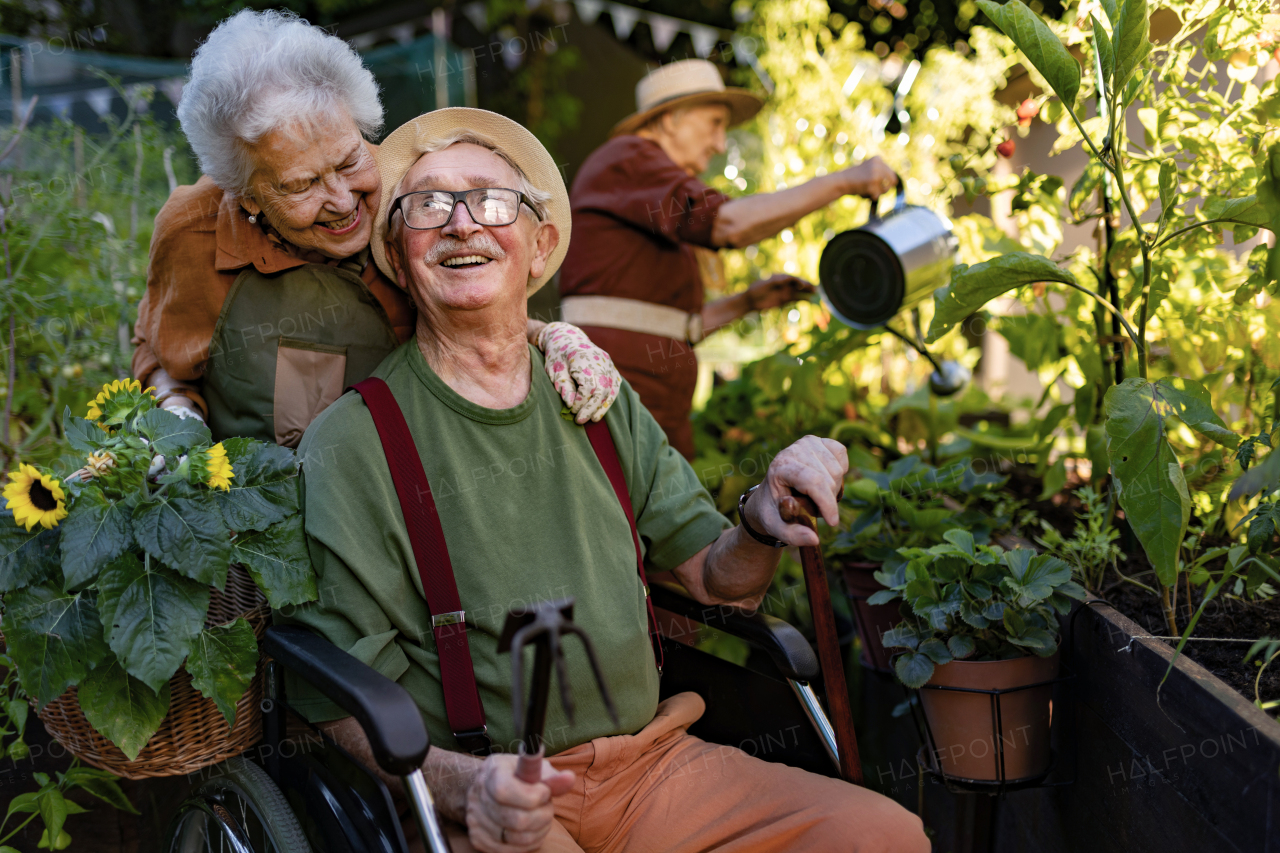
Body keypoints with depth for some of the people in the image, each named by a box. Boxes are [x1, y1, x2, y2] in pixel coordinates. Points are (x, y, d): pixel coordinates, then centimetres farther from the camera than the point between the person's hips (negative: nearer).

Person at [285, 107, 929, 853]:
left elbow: (715, 578, 15)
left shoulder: (601, 406, 13)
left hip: (653, 765, 4)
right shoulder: (351, 443, -3)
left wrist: (760, 528, -8)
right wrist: (460, 783, -23)